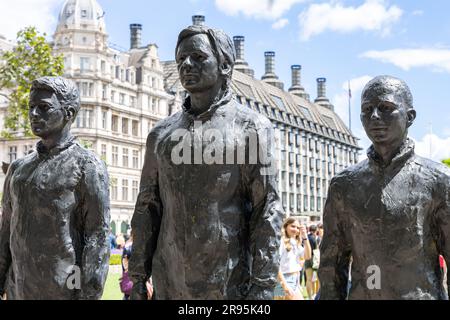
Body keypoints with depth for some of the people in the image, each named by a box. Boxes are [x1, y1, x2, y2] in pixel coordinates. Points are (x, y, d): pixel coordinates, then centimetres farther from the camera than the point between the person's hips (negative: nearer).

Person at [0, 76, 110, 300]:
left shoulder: (88, 166, -6)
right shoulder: (19, 168, 13)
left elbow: (98, 238, -11)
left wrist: (89, 295, -17)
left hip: (65, 291, -5)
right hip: (19, 290, 5)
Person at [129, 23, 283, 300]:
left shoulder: (252, 127, -2)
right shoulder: (161, 134, 10)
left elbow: (268, 211, -7)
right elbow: (147, 208, 12)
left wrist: (263, 286, -13)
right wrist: (137, 278, 7)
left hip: (231, 287, -4)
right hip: (169, 286, 4)